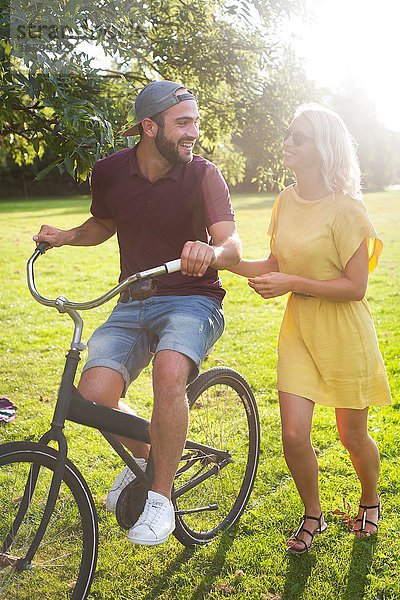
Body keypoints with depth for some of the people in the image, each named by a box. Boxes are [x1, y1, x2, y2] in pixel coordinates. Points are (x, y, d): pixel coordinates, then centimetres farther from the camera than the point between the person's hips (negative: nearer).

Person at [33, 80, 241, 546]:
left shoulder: (202, 175, -8)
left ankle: (159, 496, -14)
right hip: (133, 303, 3)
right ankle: (143, 455, 16)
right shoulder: (110, 171, 1)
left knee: (169, 371, -35)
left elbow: (233, 246, -20)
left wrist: (211, 252, -43)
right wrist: (66, 236, 2)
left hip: (191, 301, -3)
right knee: (94, 393, -19)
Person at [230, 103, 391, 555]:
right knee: (294, 436, -1)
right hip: (298, 330, 5)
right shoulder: (286, 202, 4)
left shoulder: (345, 208, -15)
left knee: (352, 436, 12)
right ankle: (312, 516, 26)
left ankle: (370, 500, 44)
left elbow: (355, 286, -16)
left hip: (344, 333, -4)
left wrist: (293, 283, -21)